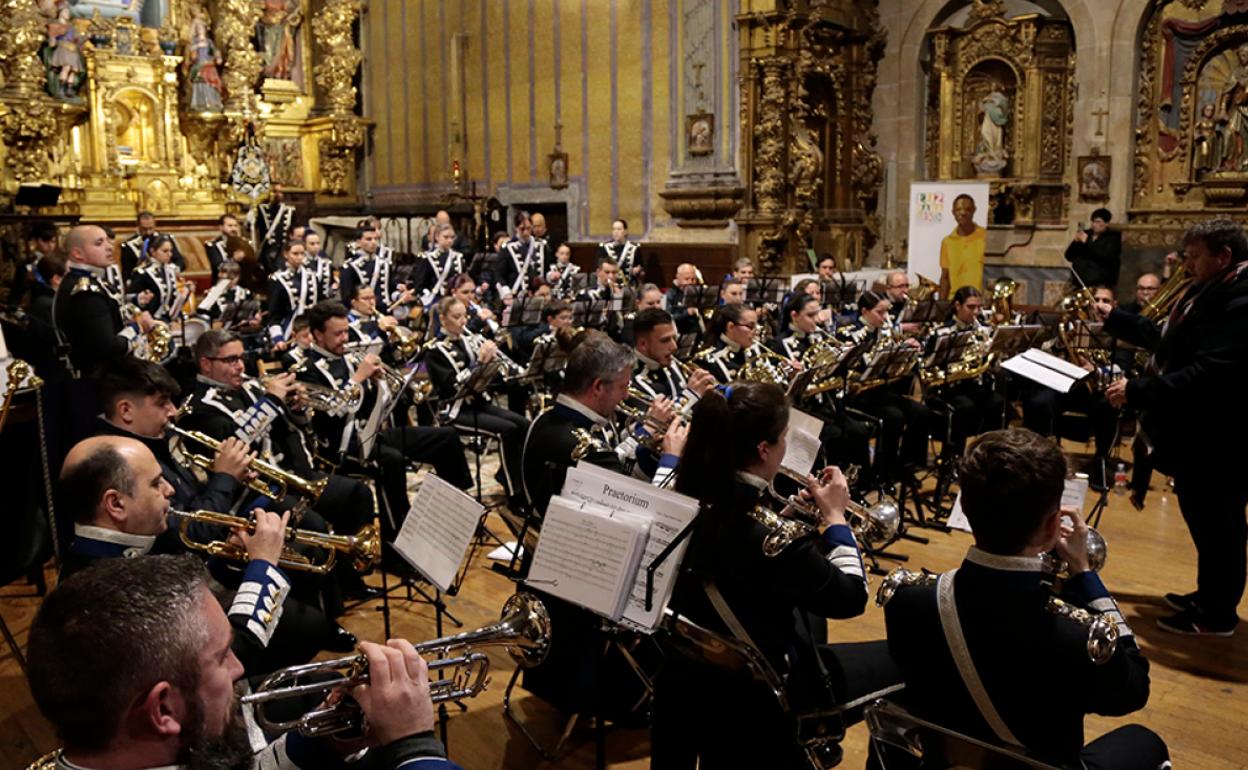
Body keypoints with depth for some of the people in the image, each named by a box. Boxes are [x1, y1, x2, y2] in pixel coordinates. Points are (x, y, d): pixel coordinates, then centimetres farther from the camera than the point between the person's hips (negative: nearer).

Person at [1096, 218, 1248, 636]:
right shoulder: (1211, 292, 12)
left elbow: (1208, 375, -31)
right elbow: (1166, 342, 22)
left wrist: (1136, 391, -27)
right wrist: (1113, 318, 22)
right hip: (1197, 434, 10)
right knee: (1205, 523, 21)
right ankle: (1209, 596, 36)